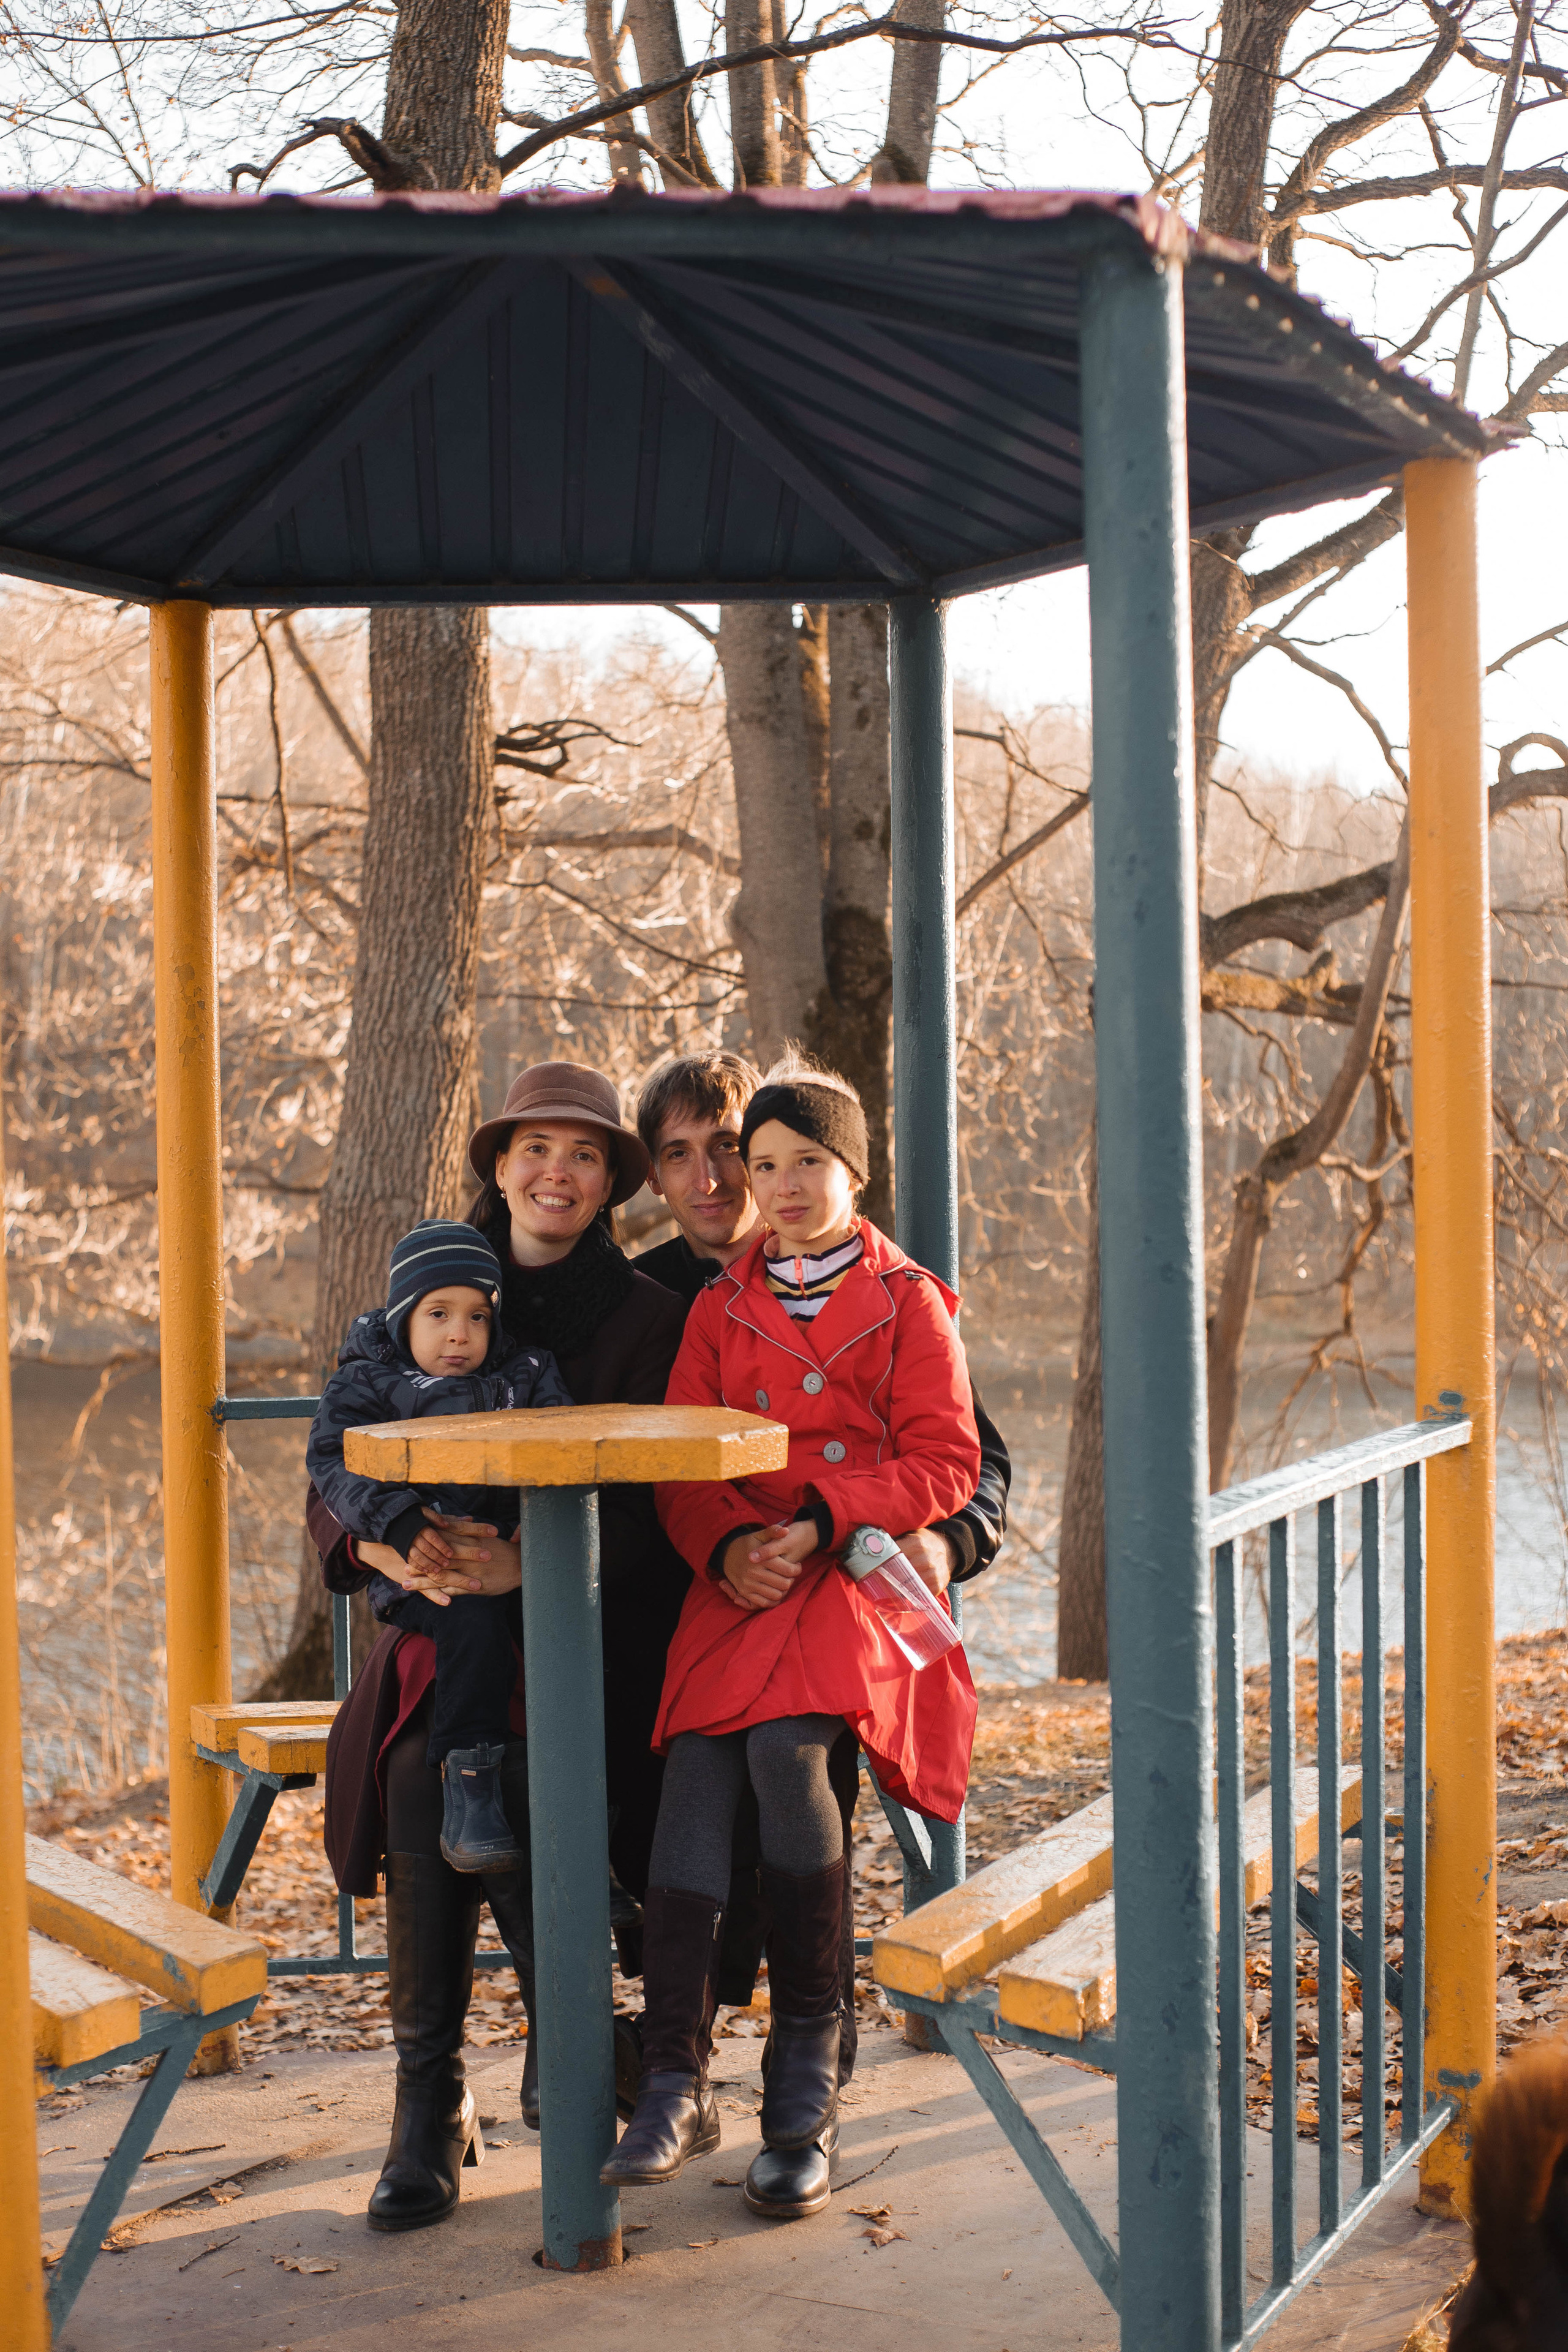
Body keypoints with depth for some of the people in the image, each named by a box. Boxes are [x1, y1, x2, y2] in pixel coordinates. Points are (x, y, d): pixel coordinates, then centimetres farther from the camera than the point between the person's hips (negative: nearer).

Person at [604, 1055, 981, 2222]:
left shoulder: (906, 1301, 8)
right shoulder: (722, 1308, 18)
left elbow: (945, 1465, 1)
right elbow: (679, 1466, 13)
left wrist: (821, 1521, -12)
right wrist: (730, 1547, -9)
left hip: (865, 1568, -3)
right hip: (739, 1573, 3)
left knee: (785, 1743, -30)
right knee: (695, 1773, -22)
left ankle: (810, 2062, -15)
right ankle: (677, 2082, -20)